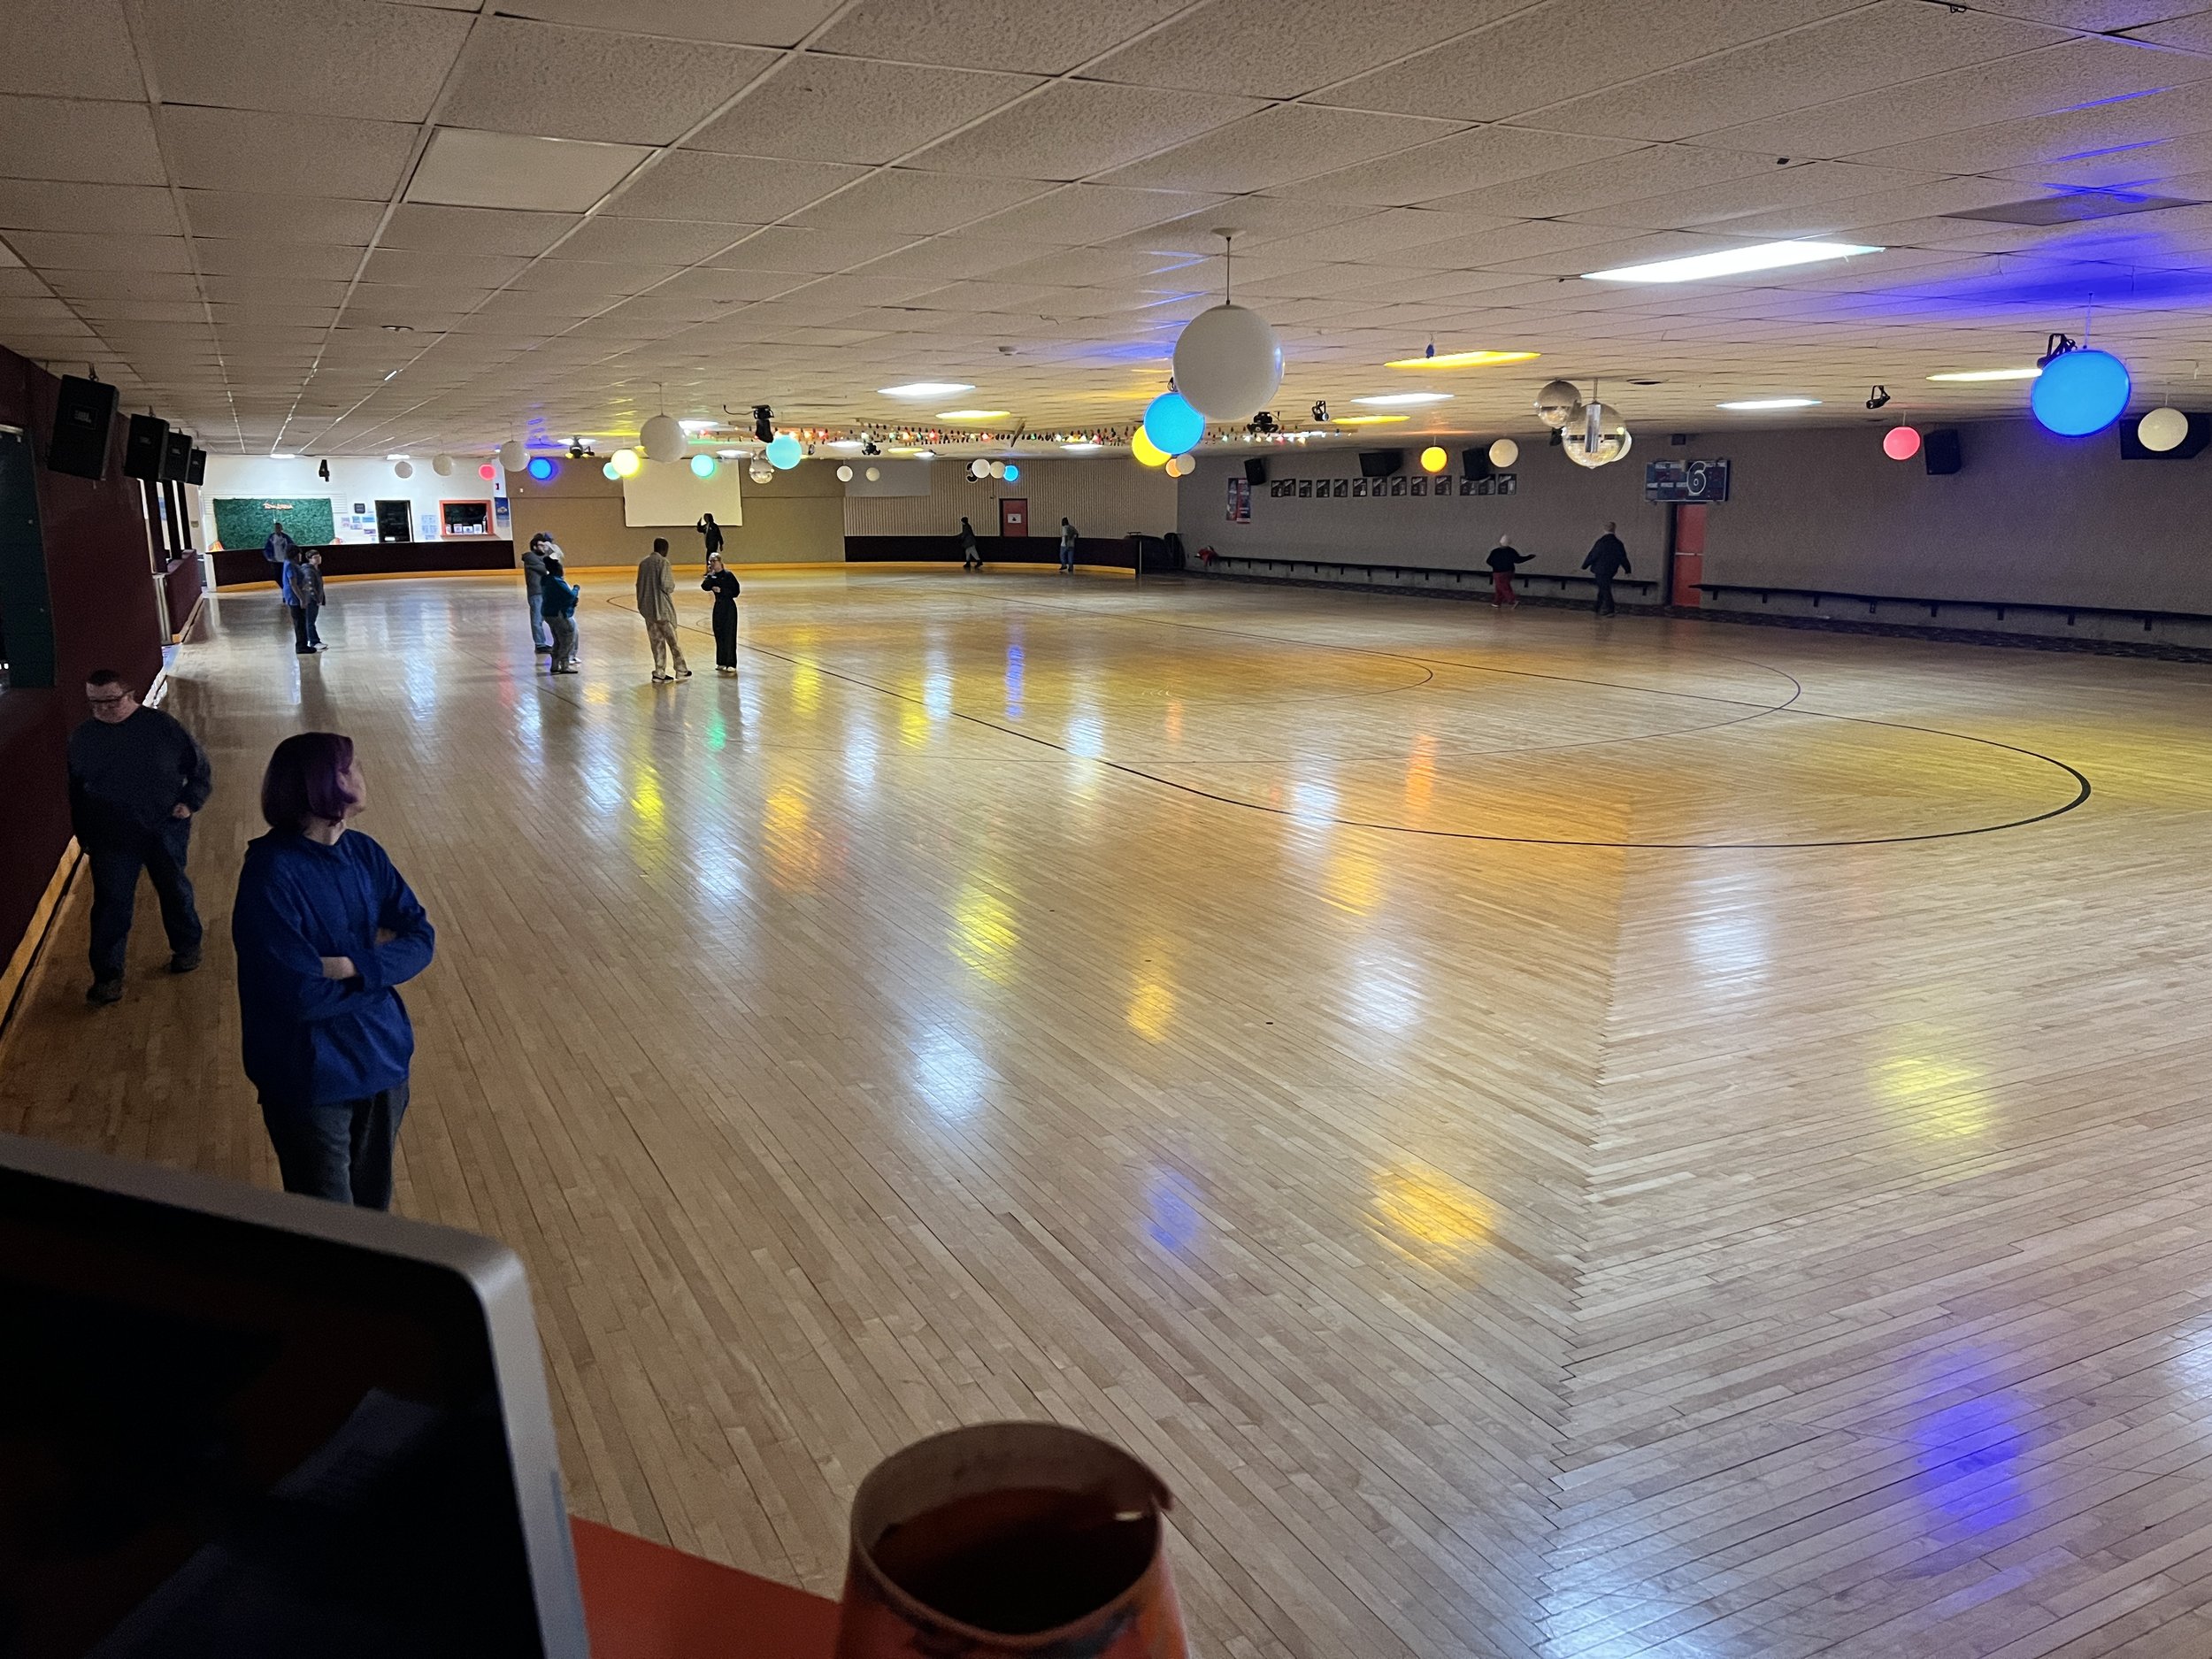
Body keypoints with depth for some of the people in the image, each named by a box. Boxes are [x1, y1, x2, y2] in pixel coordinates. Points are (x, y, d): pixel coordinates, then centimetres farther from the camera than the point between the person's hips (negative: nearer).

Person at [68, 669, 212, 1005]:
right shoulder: (82, 738, -2)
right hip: (111, 839, 1)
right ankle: (107, 975, 9)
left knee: (175, 891, 16)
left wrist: (189, 802, -9)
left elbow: (200, 768, 1)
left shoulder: (162, 726, -9)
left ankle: (187, 947, 38)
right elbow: (75, 792, 9)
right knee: (111, 904, 1)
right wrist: (84, 838, 8)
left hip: (165, 831, -1)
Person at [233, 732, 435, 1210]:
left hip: (383, 1059, 6)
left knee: (373, 1206, 22)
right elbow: (302, 995, -26)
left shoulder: (363, 852, -1)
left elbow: (422, 938, -5)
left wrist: (353, 966, -21)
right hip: (313, 1081, -6)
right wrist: (381, 960, -13)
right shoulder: (272, 874, -22)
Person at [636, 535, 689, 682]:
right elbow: (666, 585, -18)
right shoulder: (663, 562, -12)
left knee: (656, 641, 10)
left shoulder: (643, 562, 9)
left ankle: (659, 673, 7)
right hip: (662, 607, -6)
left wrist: (641, 604, 17)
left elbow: (639, 585, 11)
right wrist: (672, 585, 3)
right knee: (672, 640, 5)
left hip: (647, 608, 6)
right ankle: (681, 671, 12)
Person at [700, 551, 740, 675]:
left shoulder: (728, 575, -10)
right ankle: (721, 662, 18)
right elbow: (705, 587, -9)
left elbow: (735, 592, -12)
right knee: (719, 634, 9)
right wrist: (710, 574, -15)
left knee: (729, 635, -5)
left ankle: (731, 664, -1)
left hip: (729, 607, -6)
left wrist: (721, 591, -20)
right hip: (718, 606, 6)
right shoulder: (712, 576, 6)